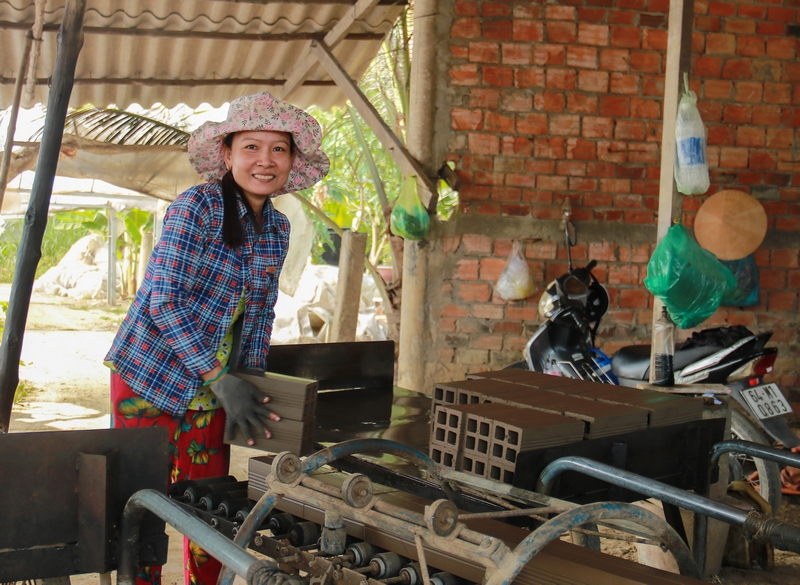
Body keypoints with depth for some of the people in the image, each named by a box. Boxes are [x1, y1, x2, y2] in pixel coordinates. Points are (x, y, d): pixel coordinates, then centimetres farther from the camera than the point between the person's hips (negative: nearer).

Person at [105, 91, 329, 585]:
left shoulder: (278, 229, 5)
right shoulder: (197, 207, -16)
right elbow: (165, 301, -21)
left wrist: (252, 385, 3)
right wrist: (223, 380, -23)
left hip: (214, 387, 6)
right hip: (151, 377, -6)